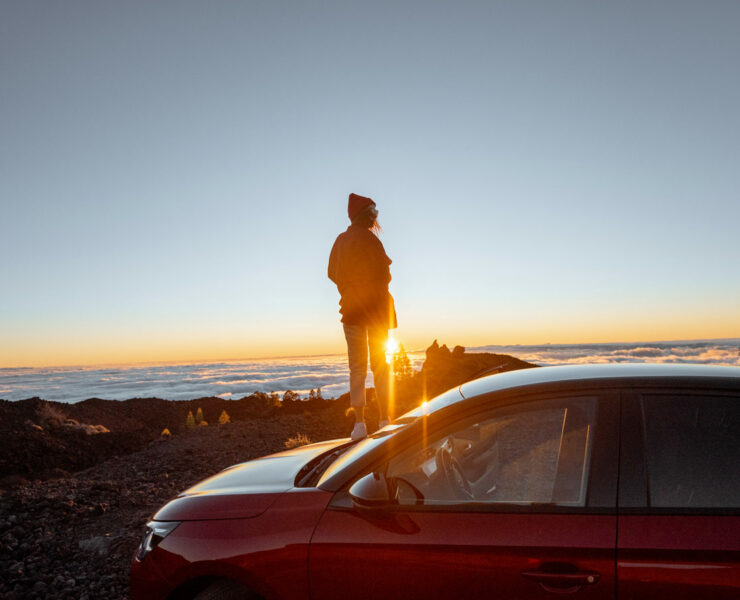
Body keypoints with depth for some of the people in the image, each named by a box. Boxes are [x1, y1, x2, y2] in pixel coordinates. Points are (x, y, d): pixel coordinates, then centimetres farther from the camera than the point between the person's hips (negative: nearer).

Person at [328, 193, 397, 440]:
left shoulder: (340, 241, 6)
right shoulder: (368, 239, -12)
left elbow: (332, 273, 14)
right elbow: (383, 275, -15)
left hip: (351, 308, 4)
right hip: (375, 308, -4)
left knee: (357, 368, 5)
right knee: (380, 365, 6)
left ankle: (359, 423, 0)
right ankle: (384, 420, 7)